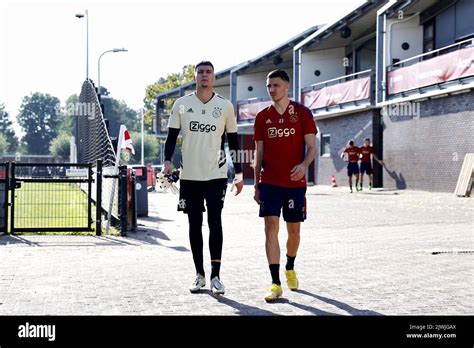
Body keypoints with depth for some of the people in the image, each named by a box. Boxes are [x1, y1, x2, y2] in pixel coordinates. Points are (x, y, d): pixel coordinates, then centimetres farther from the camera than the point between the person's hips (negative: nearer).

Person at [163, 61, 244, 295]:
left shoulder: (225, 106, 3)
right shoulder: (182, 104, 4)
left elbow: (233, 141, 8)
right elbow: (172, 136, 6)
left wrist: (238, 173, 6)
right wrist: (167, 161, -11)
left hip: (216, 174, -1)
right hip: (189, 175, 2)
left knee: (215, 222, -9)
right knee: (194, 224, 7)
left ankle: (215, 276, -3)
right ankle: (199, 275, 17)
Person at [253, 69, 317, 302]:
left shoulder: (302, 113, 1)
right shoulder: (262, 117, 7)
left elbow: (312, 147, -2)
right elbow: (259, 153, 11)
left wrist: (304, 165, -23)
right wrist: (256, 185, 7)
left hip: (295, 182, -1)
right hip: (269, 182, 1)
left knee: (294, 230, 10)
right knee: (271, 229, -9)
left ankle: (290, 268, 38)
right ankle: (276, 284, -8)